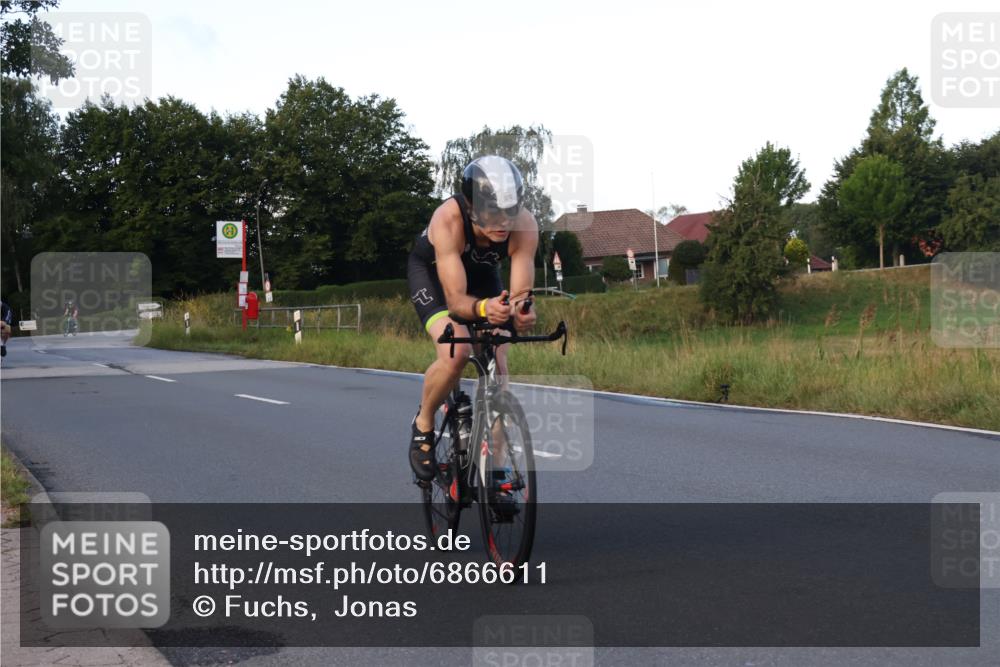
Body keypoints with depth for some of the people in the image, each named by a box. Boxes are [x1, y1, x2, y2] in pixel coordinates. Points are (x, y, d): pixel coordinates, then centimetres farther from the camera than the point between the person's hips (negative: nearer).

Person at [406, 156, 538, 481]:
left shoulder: (525, 225, -33)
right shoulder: (448, 220, -41)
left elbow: (520, 292, -34)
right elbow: (455, 298, -42)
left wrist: (521, 312, -57)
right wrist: (482, 308, -63)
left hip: (482, 274, 3)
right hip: (431, 271, -3)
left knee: (498, 372, -8)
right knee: (455, 354, -29)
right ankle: (423, 425, -1)